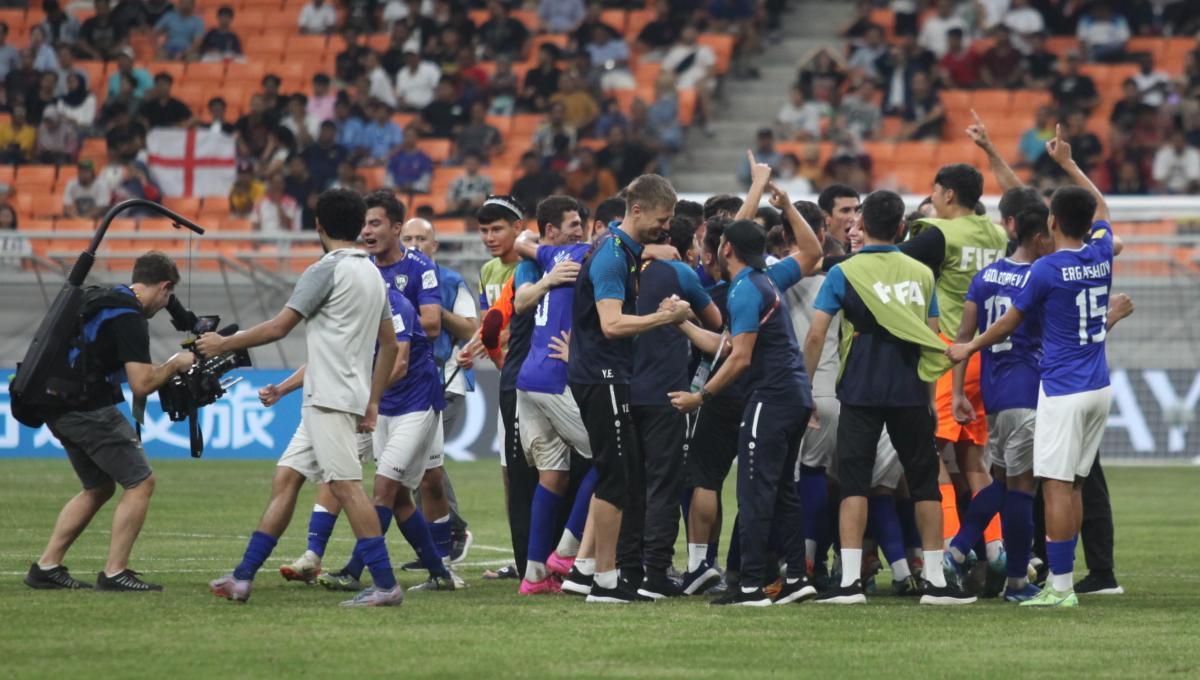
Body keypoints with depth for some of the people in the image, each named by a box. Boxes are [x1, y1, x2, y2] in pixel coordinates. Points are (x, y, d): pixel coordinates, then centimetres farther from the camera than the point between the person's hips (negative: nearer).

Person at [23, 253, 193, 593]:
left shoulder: (99, 299, 16)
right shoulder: (130, 318, -13)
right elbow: (141, 385, -19)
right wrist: (175, 365, -1)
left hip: (60, 411, 10)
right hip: (88, 411, -10)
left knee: (98, 488, 19)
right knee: (141, 482, -4)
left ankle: (46, 567, 15)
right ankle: (114, 573, -7)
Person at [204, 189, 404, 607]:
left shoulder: (326, 270, -9)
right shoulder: (373, 274, 17)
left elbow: (278, 328, -11)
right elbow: (390, 345, 20)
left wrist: (223, 344, 2)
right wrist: (372, 403, 22)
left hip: (329, 398, -9)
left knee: (346, 487, -11)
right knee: (285, 480, 9)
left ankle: (386, 585, -14)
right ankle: (243, 578, 10)